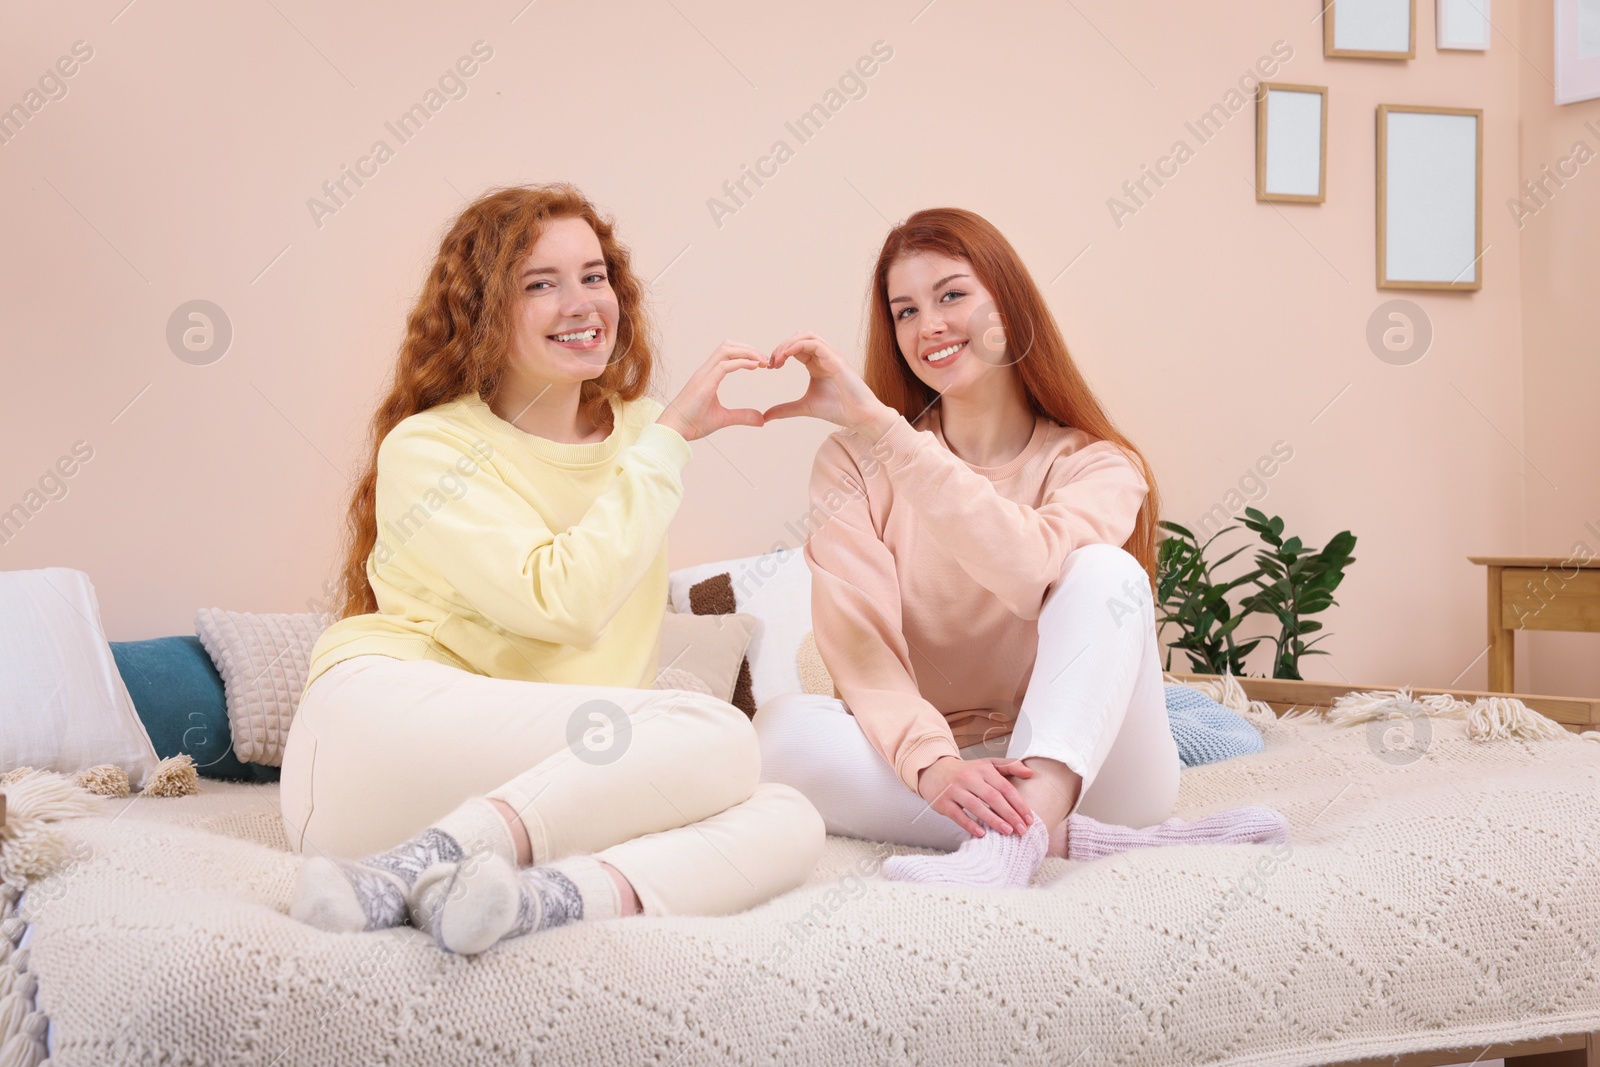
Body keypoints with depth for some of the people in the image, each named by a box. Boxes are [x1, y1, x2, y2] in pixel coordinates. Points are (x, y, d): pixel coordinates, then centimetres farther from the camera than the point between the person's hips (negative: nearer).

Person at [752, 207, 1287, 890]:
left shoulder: (1097, 467, -1)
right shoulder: (853, 462, 3)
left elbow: (1029, 567, -25)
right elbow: (858, 637, -11)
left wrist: (874, 420, -27)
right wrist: (932, 762, -31)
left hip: (1083, 766, -1)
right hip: (925, 764, 1)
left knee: (1106, 572, -25)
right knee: (783, 731, -27)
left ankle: (1014, 836, -44)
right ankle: (1077, 837, -31)